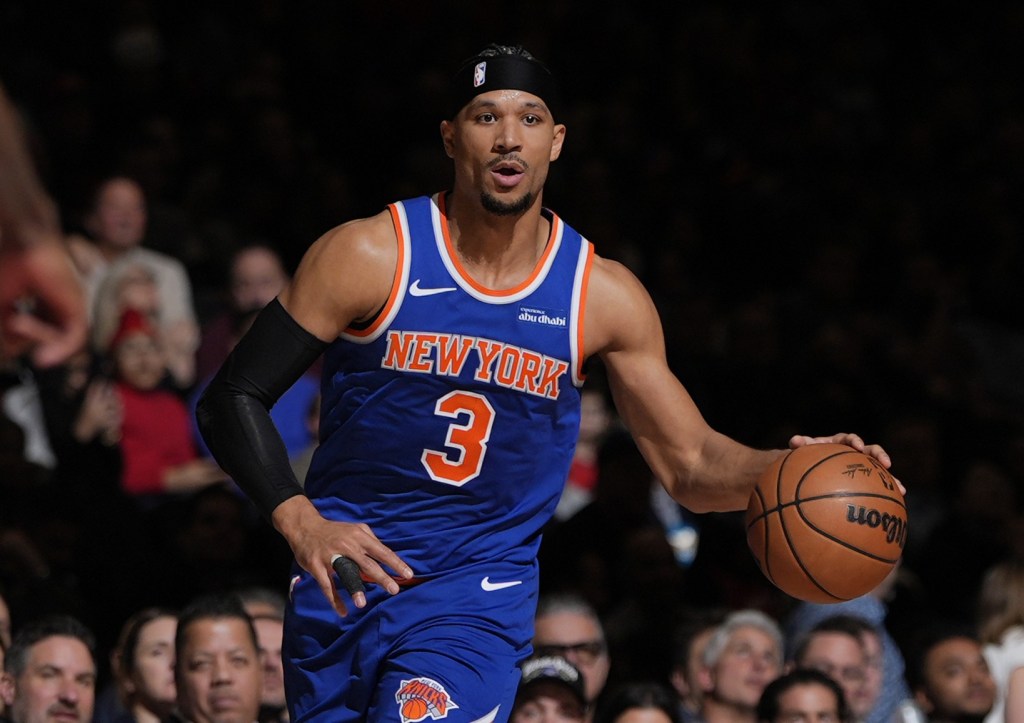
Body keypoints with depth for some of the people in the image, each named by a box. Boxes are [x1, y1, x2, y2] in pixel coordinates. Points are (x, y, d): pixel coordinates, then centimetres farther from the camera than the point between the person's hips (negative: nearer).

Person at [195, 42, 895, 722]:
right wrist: (302, 524, -23)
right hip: (344, 585, 1)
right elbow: (232, 399, -7)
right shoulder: (371, 256, -8)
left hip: (480, 601, -1)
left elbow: (691, 464, 4)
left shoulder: (602, 295, -2)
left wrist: (786, 467, -18)